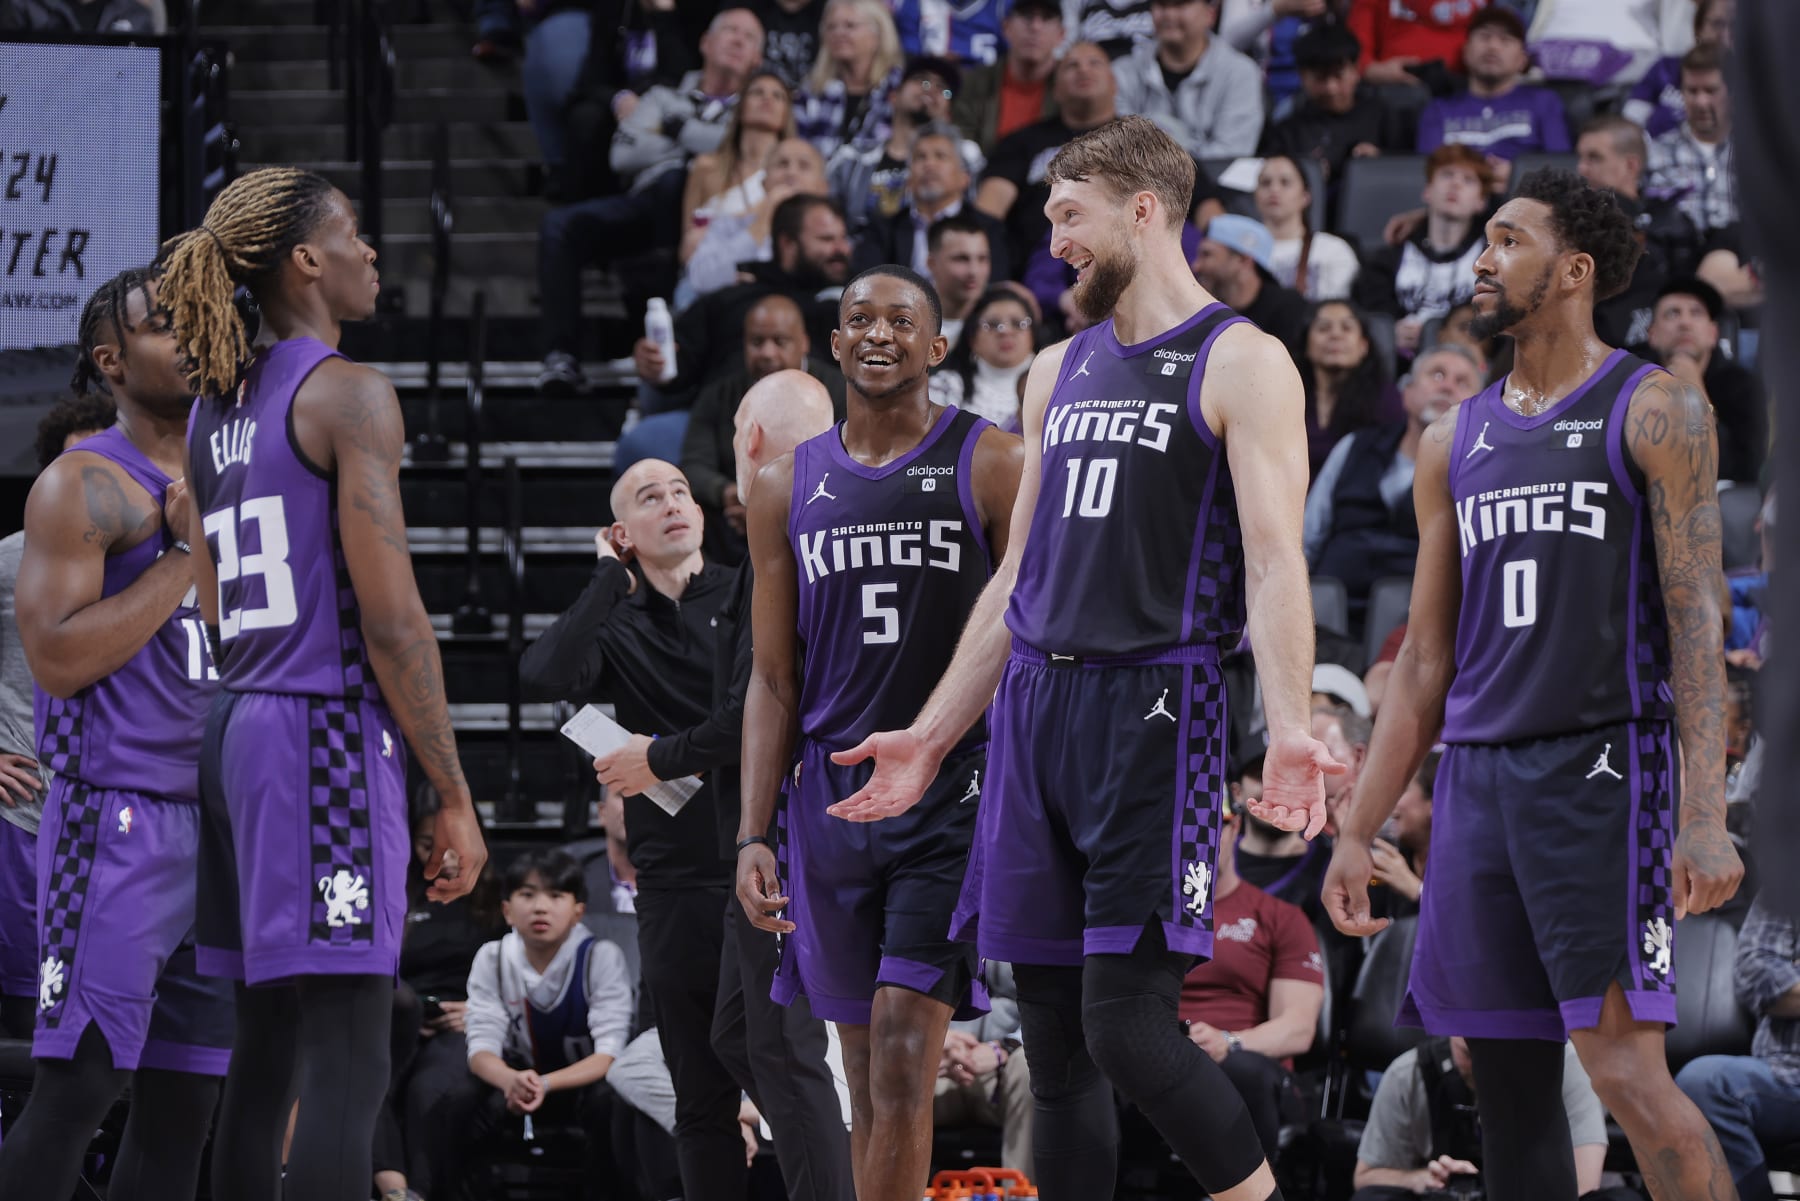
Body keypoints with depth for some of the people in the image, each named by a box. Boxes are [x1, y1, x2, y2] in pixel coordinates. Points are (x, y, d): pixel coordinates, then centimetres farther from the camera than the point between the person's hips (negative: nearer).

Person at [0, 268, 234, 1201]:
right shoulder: (84, 485, -6)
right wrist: (186, 552, -15)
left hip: (216, 821, 8)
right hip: (118, 818, -7)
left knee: (185, 1097, 6)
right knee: (77, 1087, -11)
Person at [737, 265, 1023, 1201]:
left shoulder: (992, 467, -1)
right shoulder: (787, 488, 10)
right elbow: (775, 679, 12)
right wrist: (753, 834, 4)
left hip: (954, 796, -4)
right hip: (831, 796, 4)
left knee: (903, 1052, -14)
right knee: (865, 1072, 8)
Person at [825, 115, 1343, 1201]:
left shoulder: (1239, 362, -3)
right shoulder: (1060, 371, 19)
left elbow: (1274, 560, -13)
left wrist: (1290, 729, -26)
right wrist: (933, 738, 20)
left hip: (1154, 705, -7)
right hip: (1037, 704, 7)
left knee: (1127, 1022, -15)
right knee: (1054, 1035, 5)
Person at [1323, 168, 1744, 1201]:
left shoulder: (1654, 411, -1)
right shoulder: (1458, 441, 17)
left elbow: (1698, 620, -9)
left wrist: (1706, 819, -19)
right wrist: (1358, 832, 14)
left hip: (1604, 767, -6)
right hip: (1479, 779, 6)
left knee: (1625, 1067, -16)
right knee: (1511, 1085, 4)